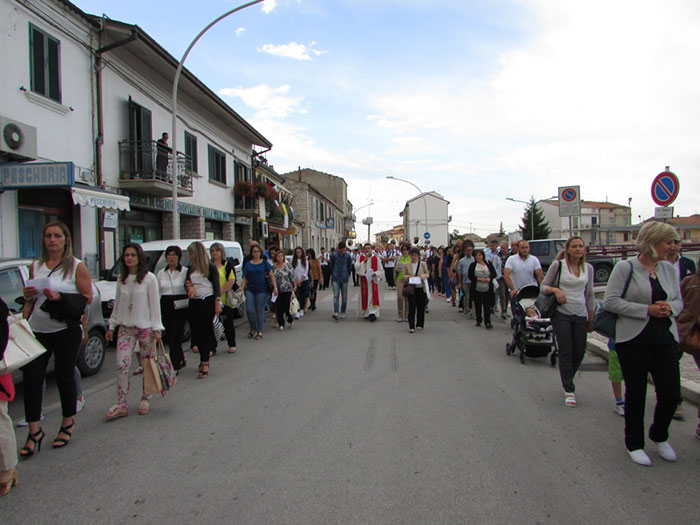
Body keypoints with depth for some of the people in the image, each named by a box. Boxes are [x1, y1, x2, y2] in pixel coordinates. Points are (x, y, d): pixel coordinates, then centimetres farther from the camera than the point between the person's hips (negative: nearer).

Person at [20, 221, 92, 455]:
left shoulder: (76, 267, -3)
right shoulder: (36, 266, 12)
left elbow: (87, 298, -7)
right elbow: (30, 299, 21)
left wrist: (59, 297, -19)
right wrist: (28, 295, -1)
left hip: (65, 331, -4)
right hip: (37, 330, 4)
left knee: (64, 376, 6)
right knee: (31, 378, -2)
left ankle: (68, 423, 25)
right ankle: (34, 431, 10)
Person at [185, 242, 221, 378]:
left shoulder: (211, 267, -4)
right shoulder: (191, 268, 13)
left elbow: (216, 286, -5)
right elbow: (186, 283, 11)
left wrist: (217, 304, -11)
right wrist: (190, 287, -13)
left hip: (208, 301, -6)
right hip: (194, 302, 6)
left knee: (205, 330, -6)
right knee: (195, 329, 6)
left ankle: (204, 363, -2)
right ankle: (204, 359, 20)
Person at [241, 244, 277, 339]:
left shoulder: (265, 263, 3)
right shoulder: (248, 264, 10)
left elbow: (272, 276, 0)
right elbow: (244, 278, 11)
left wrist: (275, 287, -8)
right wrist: (241, 289, 1)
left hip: (261, 290, -2)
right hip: (250, 290, 2)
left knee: (260, 310, 1)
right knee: (249, 310, -3)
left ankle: (259, 331, 9)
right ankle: (253, 329, 17)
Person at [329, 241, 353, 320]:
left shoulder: (348, 256, 0)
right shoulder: (334, 255, -3)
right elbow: (331, 266, 10)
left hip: (344, 279, 1)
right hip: (335, 279, -1)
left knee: (344, 297, 5)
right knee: (336, 296, -10)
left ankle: (342, 313, 17)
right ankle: (335, 312, -16)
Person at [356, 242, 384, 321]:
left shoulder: (376, 258, 4)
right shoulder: (361, 258, 7)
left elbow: (381, 270, 3)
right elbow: (356, 267, -7)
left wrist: (375, 274, -16)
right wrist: (364, 261, -14)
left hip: (373, 281, -1)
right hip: (364, 281, 1)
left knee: (373, 296, -10)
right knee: (365, 298, 5)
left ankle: (373, 313, -14)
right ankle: (366, 313, 18)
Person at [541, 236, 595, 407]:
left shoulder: (588, 268, 8)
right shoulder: (558, 265, -4)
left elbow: (589, 294, 13)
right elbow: (544, 286, 1)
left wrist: (591, 319, 12)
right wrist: (555, 290, -21)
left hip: (580, 315, 4)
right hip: (561, 314, -4)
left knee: (579, 352, 7)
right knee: (565, 352, -3)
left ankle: (567, 381, 32)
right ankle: (569, 390, 7)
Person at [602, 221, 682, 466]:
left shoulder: (668, 269, 10)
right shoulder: (625, 268, -7)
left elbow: (678, 300, 17)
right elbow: (610, 301, -13)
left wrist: (670, 307, -6)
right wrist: (647, 310, -18)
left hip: (665, 338, 5)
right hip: (634, 340, -5)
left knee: (671, 393, 3)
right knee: (636, 393, 7)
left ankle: (659, 436, 31)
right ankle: (634, 444, 25)